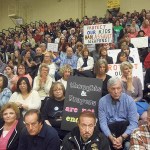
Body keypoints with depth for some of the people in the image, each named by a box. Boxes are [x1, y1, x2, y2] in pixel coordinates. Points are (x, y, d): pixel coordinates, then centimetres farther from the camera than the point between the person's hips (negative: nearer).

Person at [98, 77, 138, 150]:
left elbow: (134, 123, -11)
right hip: (110, 130, 1)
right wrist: (111, 138, -26)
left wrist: (122, 137, -26)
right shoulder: (102, 101, -2)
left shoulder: (129, 100, -4)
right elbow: (103, 122, -7)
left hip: (126, 129, 0)